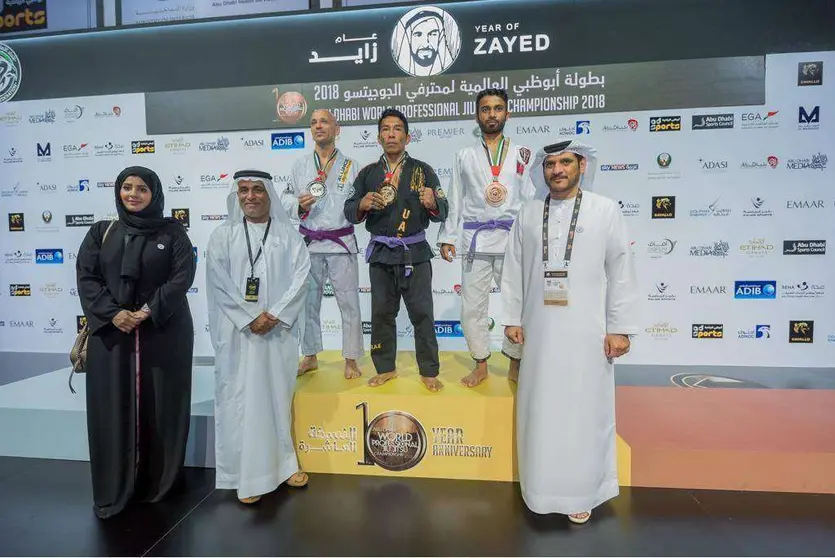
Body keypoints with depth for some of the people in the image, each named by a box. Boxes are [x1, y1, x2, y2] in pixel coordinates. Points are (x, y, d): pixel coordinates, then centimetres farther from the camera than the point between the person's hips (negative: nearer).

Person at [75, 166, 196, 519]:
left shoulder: (173, 233, 3)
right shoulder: (101, 233, 10)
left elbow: (183, 276, -7)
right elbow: (85, 276, 2)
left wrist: (149, 311, -16)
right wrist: (112, 313, -13)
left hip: (164, 333, -2)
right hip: (111, 331, 2)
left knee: (160, 405, 3)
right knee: (112, 407, 4)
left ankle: (158, 482, 18)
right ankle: (113, 490, 17)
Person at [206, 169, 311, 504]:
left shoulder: (288, 235, 6)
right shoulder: (222, 236, 5)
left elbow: (301, 276, -3)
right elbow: (219, 282, -4)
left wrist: (275, 315, -13)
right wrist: (250, 318, -13)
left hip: (280, 330, 1)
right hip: (237, 332, 0)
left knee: (280, 395, 9)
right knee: (241, 398, 2)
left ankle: (284, 463, 24)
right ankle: (246, 474, 14)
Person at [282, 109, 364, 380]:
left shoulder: (350, 166, 4)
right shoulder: (300, 165, 10)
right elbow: (286, 199, 8)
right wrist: (299, 205, -11)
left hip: (341, 244, -2)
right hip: (309, 244, 2)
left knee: (349, 303, 0)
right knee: (308, 302, 10)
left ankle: (350, 359, 14)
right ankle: (310, 357, 26)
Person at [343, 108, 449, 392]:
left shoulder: (423, 171, 1)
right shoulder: (368, 173, 7)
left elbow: (442, 213, -2)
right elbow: (349, 212, 6)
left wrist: (433, 203, -25)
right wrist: (362, 204, -16)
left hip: (415, 252, -2)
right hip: (380, 252, 3)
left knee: (422, 313, 2)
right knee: (382, 313, 11)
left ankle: (429, 371, 15)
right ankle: (385, 368, 27)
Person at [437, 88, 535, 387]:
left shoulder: (522, 154, 10)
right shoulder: (464, 156, 12)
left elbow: (531, 199, 6)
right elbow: (454, 201, 10)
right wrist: (448, 237, 3)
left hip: (514, 239, -1)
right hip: (475, 239, 1)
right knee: (473, 306, 5)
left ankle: (515, 364, 20)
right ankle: (481, 365, 21)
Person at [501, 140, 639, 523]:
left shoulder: (606, 211, 0)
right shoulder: (528, 214, 7)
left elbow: (621, 272, -2)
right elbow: (513, 270, 7)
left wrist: (620, 328, -6)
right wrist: (512, 318, 4)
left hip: (587, 331, -2)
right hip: (540, 330, 2)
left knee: (584, 413, 8)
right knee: (540, 412, 11)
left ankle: (581, 493, 25)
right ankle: (542, 486, 29)